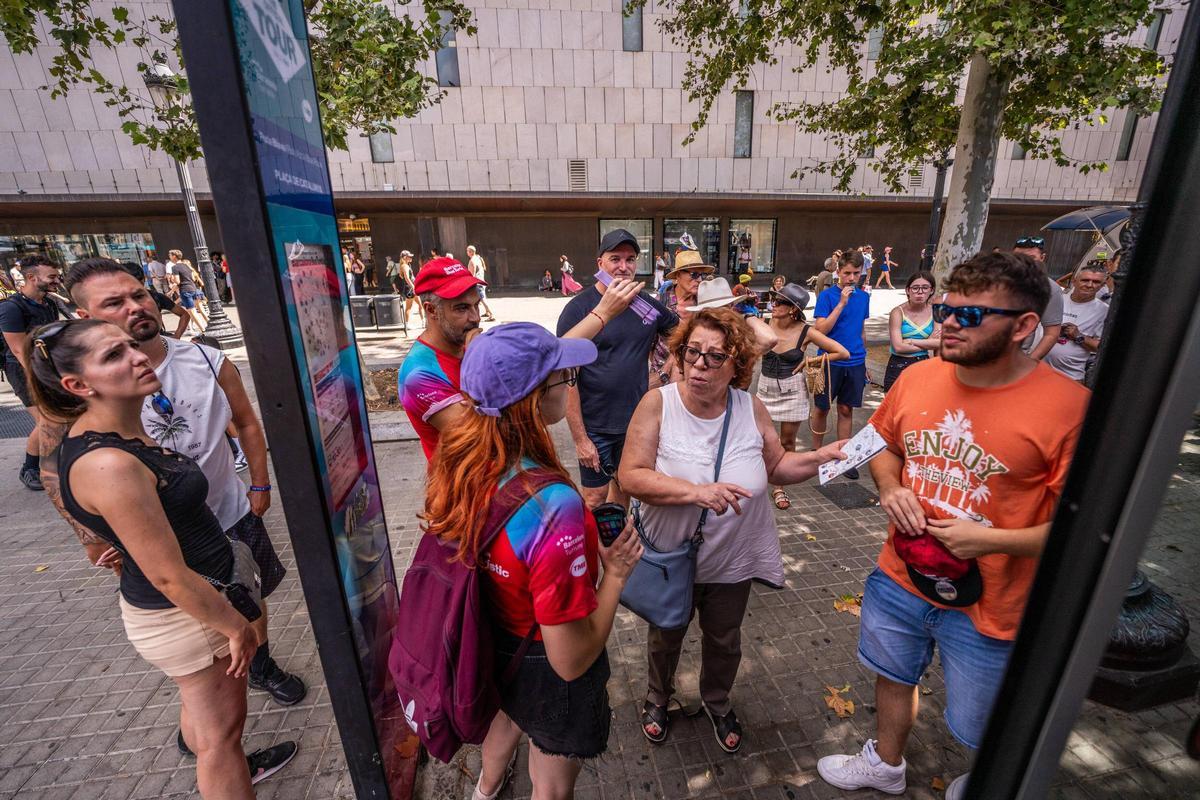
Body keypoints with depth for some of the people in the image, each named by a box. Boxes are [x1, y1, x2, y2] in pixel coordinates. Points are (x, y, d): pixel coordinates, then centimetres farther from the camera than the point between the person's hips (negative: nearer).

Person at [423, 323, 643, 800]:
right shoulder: (553, 505, -41)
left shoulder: (456, 461, -19)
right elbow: (571, 661, -32)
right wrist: (615, 574, -20)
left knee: (507, 719, 40)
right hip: (548, 675, -6)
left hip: (490, 649, 7)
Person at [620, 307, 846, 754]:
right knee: (665, 637, 25)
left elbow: (776, 467, 2)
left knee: (724, 641, 27)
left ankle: (717, 702, 59)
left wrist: (823, 457, -14)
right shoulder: (657, 404, -21)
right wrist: (695, 491, -37)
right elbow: (630, 477, -26)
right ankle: (658, 698, 57)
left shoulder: (751, 410, -12)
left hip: (733, 561, 3)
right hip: (670, 559, -2)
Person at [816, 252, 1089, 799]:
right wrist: (890, 488, -10)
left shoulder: (1068, 407, -21)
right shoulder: (917, 377, -7)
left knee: (980, 728, 22)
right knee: (893, 677, 28)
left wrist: (992, 540, -25)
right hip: (900, 575, 4)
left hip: (987, 604, -4)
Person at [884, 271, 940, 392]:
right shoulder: (898, 312, -9)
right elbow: (898, 347, -17)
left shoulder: (935, 312, 2)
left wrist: (911, 341, -14)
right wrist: (928, 343, -7)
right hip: (898, 367, -3)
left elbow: (940, 342, -7)